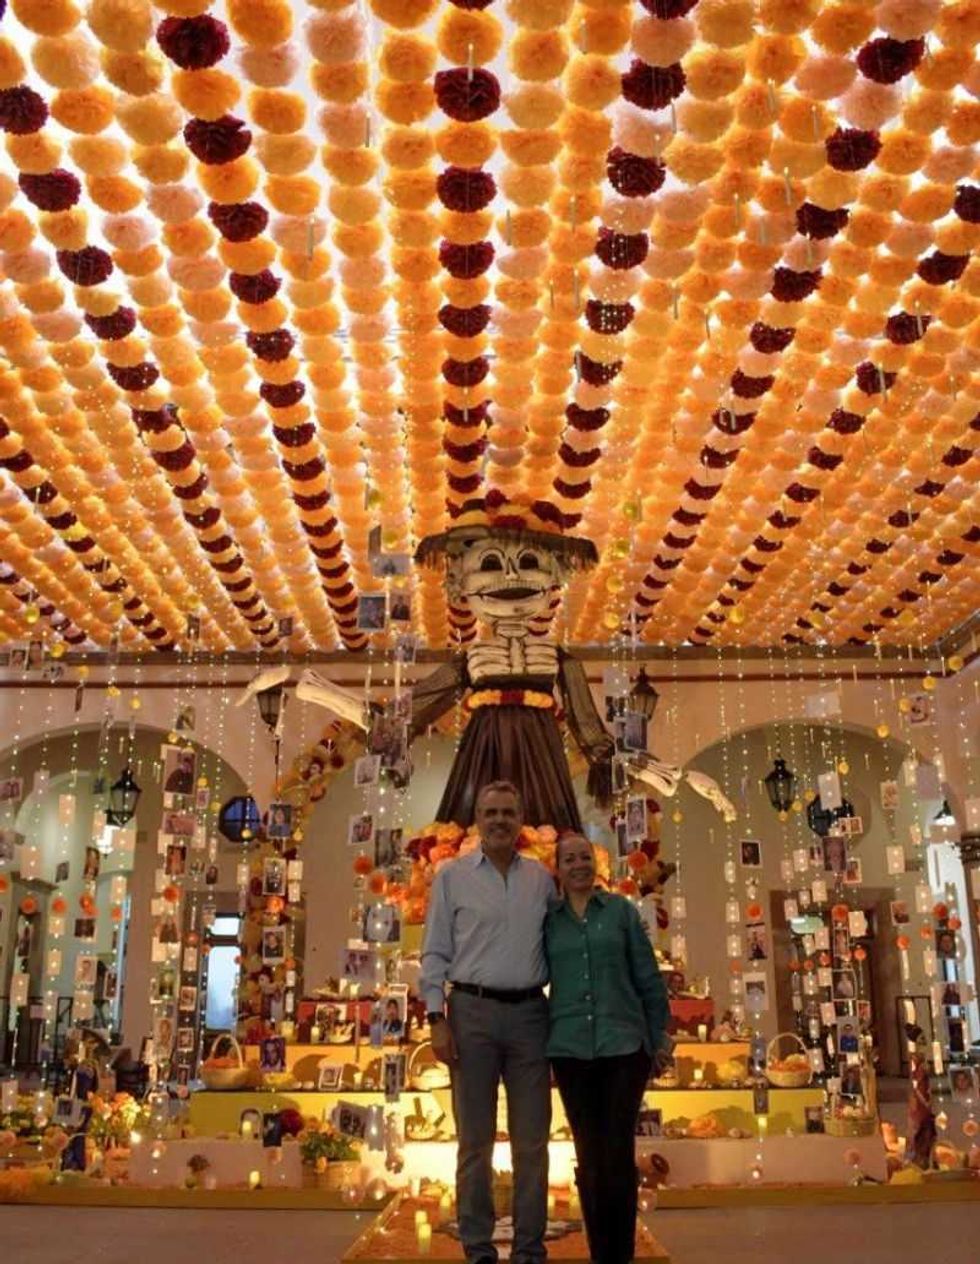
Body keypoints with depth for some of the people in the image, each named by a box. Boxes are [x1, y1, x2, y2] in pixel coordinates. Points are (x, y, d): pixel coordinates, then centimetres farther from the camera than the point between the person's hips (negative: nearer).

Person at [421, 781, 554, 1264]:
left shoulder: (542, 879, 9)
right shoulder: (453, 876, 2)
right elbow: (435, 953, 1)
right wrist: (437, 1019, -7)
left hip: (529, 1012, 2)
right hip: (473, 1011, -2)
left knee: (532, 1139, 6)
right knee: (475, 1138, 6)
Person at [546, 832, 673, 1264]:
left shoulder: (621, 910, 4)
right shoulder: (547, 920, 6)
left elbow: (648, 978, 4)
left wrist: (661, 1037, 1)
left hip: (624, 1042, -1)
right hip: (571, 1047, 1)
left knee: (619, 1153, -3)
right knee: (588, 1156, 7)